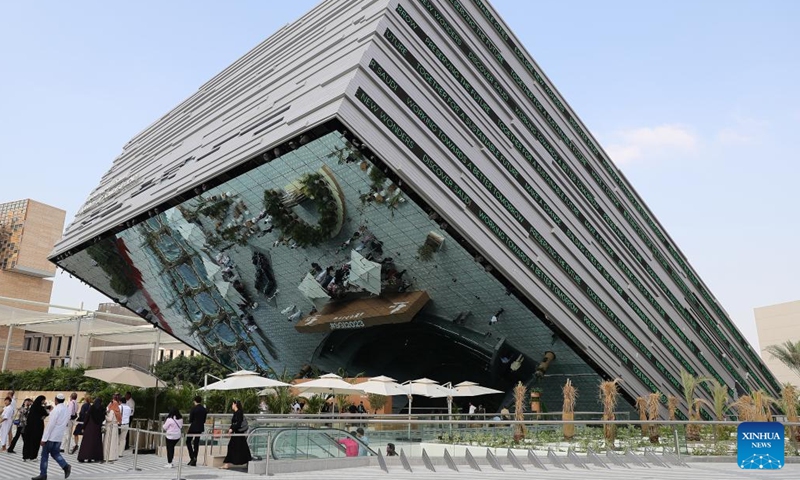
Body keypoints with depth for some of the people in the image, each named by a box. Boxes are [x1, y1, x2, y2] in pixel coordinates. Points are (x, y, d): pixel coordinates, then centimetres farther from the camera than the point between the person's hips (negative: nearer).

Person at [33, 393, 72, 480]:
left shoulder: (56, 410, -16)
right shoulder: (67, 410, 8)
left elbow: (50, 424, -18)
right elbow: (67, 424, 14)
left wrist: (44, 438, -14)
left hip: (51, 436, -7)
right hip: (59, 437, 7)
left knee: (45, 455, 5)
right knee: (55, 453, 15)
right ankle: (65, 466, -5)